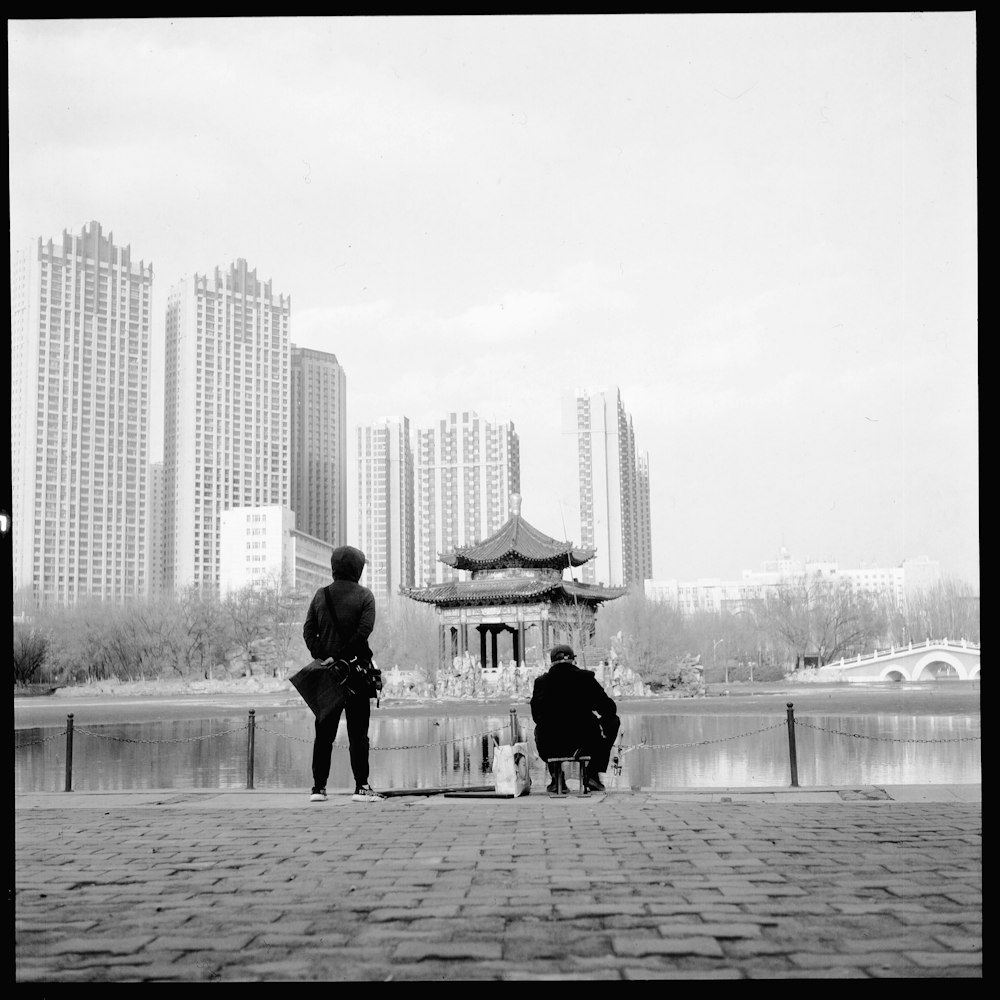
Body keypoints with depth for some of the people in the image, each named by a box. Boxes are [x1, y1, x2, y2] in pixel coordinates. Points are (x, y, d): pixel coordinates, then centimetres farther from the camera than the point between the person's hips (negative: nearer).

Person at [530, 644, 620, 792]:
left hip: (550, 748, 3)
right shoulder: (586, 677, 1)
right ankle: (592, 773, 16)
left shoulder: (540, 681, 5)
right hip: (583, 741, -2)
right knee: (612, 720, 24)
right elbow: (609, 708, 4)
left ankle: (556, 778, 24)